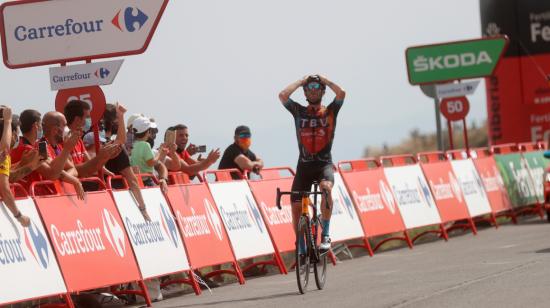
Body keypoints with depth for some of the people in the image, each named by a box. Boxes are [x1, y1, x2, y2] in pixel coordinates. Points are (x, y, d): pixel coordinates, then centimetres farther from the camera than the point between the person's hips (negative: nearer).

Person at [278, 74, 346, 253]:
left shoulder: (330, 111, 6)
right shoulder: (299, 111, 8)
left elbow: (341, 93, -12)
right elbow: (283, 95, -8)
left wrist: (325, 80, 3)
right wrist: (301, 81, 4)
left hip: (324, 163, -2)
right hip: (304, 165, 2)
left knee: (326, 187, -34)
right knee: (296, 207, -3)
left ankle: (325, 235, -27)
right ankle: (302, 251, 12)